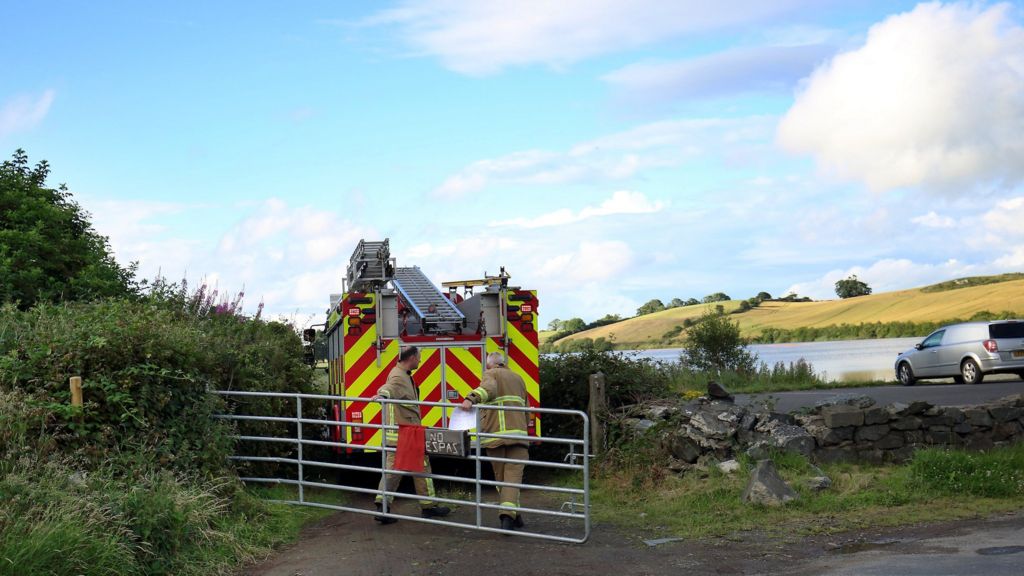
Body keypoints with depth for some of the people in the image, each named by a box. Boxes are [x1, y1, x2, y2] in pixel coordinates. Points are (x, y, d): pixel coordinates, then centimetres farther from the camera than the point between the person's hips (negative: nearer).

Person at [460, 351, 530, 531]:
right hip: (518, 432, 3)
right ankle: (509, 514, -24)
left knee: (500, 476, 10)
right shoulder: (518, 378, 26)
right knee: (513, 474, -6)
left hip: (495, 433, -3)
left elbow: (489, 388, -15)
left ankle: (513, 516, 14)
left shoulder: (491, 374, 10)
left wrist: (471, 399, -31)